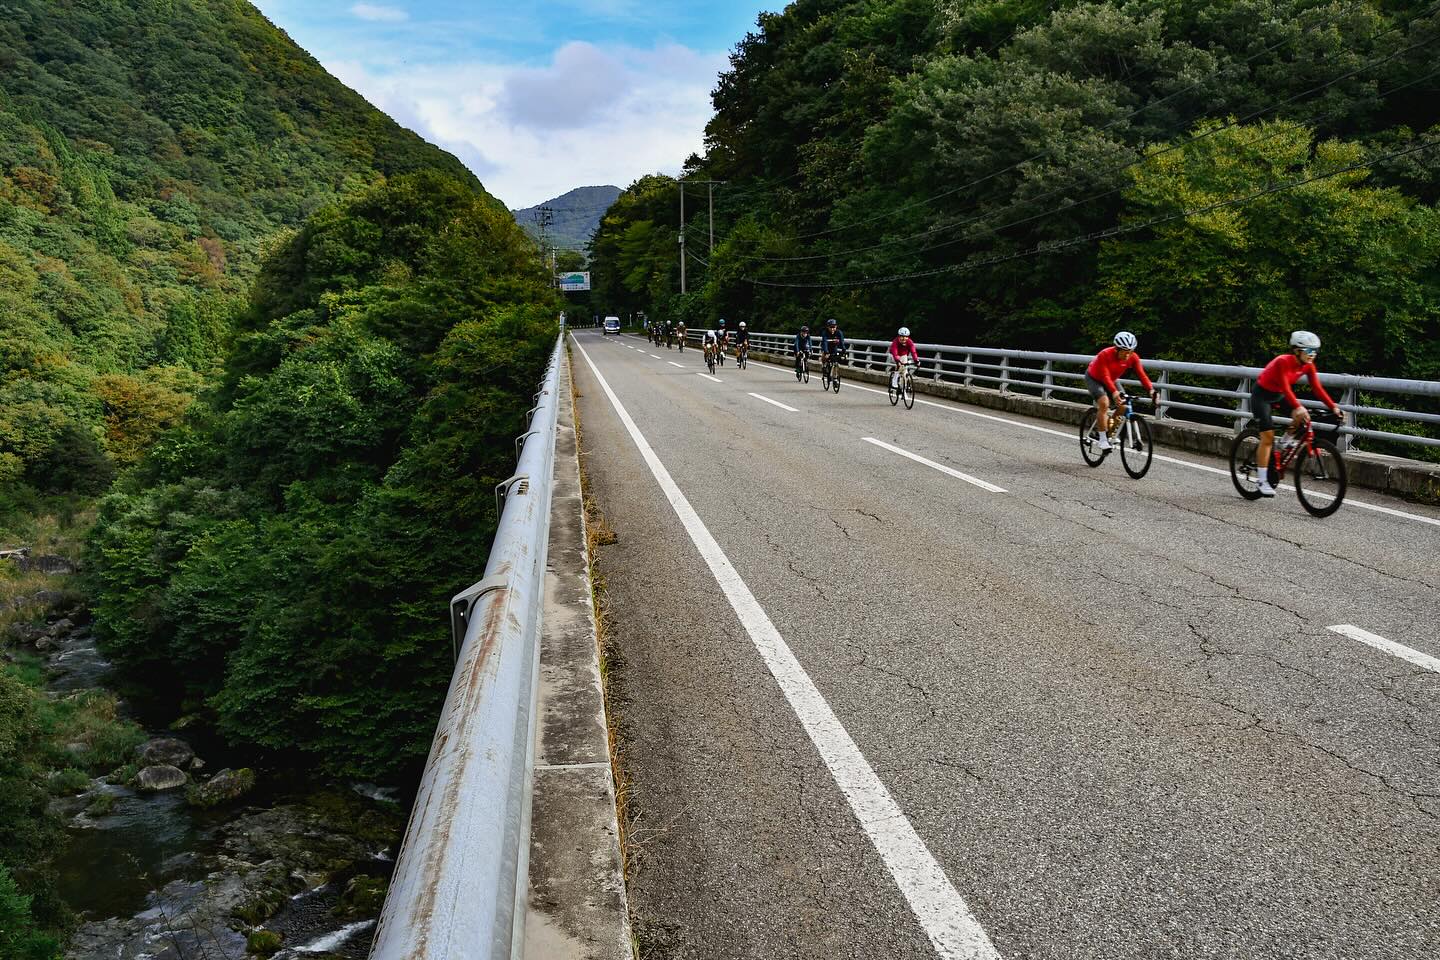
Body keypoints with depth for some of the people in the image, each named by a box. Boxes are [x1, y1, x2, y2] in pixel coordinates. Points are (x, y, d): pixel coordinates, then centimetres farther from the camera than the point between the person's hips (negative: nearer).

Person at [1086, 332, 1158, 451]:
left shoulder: (1133, 358, -21)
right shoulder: (1105, 355, -36)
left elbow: (1141, 374, -27)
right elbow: (1105, 376, -43)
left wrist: (1151, 389, -43)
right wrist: (1114, 392, -57)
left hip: (1111, 380, 6)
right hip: (1093, 378, -6)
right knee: (1104, 403, -28)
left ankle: (1109, 434, 12)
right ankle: (1102, 440, -22)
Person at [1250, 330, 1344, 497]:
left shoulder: (1308, 366, -9)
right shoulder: (1283, 362, -29)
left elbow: (1317, 389, -13)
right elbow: (1286, 388, -40)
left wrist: (1333, 407, -24)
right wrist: (1298, 407, -53)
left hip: (1278, 396, 7)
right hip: (1262, 395, -7)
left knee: (1301, 421, -16)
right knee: (1268, 437, -13)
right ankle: (1263, 482, -10)